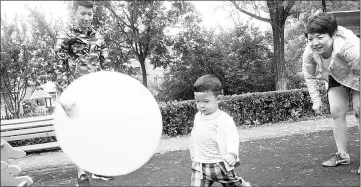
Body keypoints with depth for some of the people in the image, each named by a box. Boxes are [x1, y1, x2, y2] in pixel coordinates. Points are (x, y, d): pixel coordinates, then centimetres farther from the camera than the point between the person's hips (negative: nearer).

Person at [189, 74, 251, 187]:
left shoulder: (224, 120, -18)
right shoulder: (198, 117, 3)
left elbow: (233, 139, -28)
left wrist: (232, 153, -47)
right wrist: (194, 156, 21)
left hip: (221, 165, -4)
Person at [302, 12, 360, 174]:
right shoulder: (309, 52, -27)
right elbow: (309, 76, -10)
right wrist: (316, 99, -10)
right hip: (336, 78, 4)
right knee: (336, 112, 1)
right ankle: (342, 155, 13)